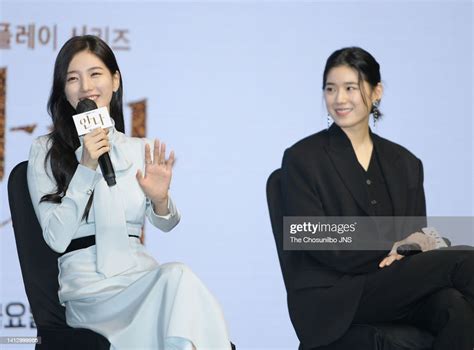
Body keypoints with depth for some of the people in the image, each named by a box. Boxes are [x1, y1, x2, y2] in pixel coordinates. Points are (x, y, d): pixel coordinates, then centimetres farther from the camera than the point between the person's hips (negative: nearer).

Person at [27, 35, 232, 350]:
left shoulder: (140, 150, 15)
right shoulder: (46, 151, 5)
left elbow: (165, 224, 21)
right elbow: (57, 238, -4)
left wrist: (160, 200, -3)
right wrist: (86, 168, -13)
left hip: (141, 272, 4)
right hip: (88, 287, -4)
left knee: (177, 275, -33)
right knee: (177, 278, -32)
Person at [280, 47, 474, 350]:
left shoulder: (406, 163, 14)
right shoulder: (302, 158, -1)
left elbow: (417, 238, 10)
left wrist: (414, 246, -16)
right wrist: (396, 246, -14)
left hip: (395, 289, 5)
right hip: (331, 297, -5)